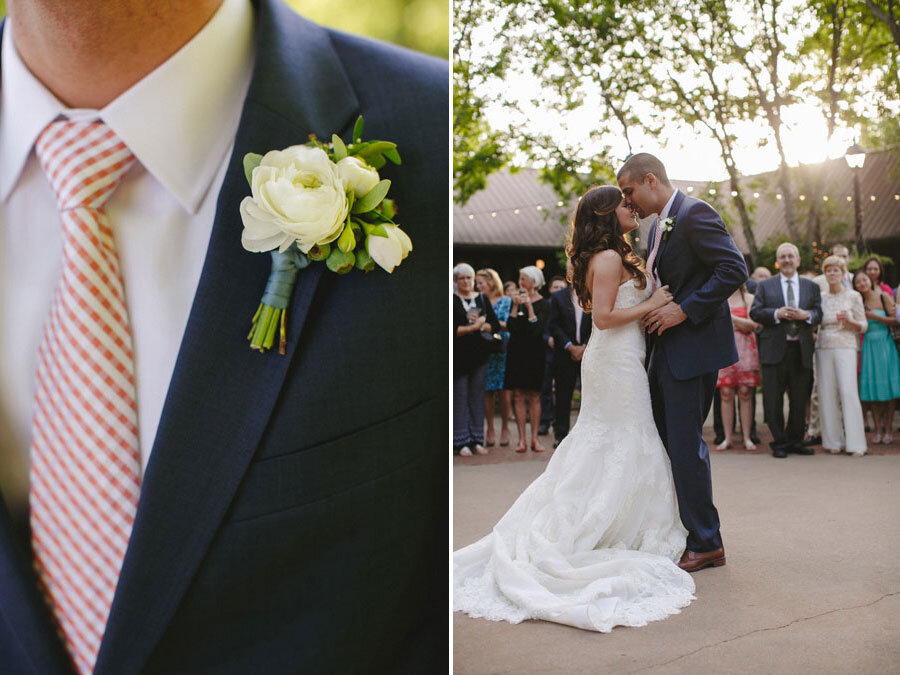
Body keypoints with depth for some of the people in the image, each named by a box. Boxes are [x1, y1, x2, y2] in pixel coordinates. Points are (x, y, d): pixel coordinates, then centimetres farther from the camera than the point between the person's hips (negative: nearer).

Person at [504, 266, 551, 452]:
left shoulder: (542, 304, -2)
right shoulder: (517, 300, 10)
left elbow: (537, 330, -13)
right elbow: (510, 327, 0)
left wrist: (529, 307, -17)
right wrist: (515, 306, -10)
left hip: (534, 353, -3)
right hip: (517, 353, 3)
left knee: (534, 396, 0)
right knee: (518, 396, 0)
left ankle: (534, 438, 5)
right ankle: (522, 439, 3)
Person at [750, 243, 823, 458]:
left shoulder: (811, 287, 15)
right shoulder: (765, 286, 9)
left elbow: (819, 314, 9)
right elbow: (755, 312, 0)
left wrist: (806, 315, -13)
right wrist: (777, 313, -15)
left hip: (801, 351, 2)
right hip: (774, 350, -2)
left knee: (800, 400, 7)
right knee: (773, 400, -2)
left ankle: (795, 440, 19)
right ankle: (779, 442, 9)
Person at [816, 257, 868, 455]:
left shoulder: (853, 296, 5)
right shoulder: (820, 298, 12)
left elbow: (863, 326, 6)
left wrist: (849, 321, -12)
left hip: (845, 348, -3)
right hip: (823, 348, 3)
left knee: (848, 392, -11)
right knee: (827, 394, 0)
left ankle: (856, 444, -7)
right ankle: (834, 441, 9)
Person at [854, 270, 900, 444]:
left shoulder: (884, 297, -1)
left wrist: (874, 316, -13)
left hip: (884, 344, -2)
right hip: (868, 346, 2)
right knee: (872, 390, 1)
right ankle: (878, 429, 8)